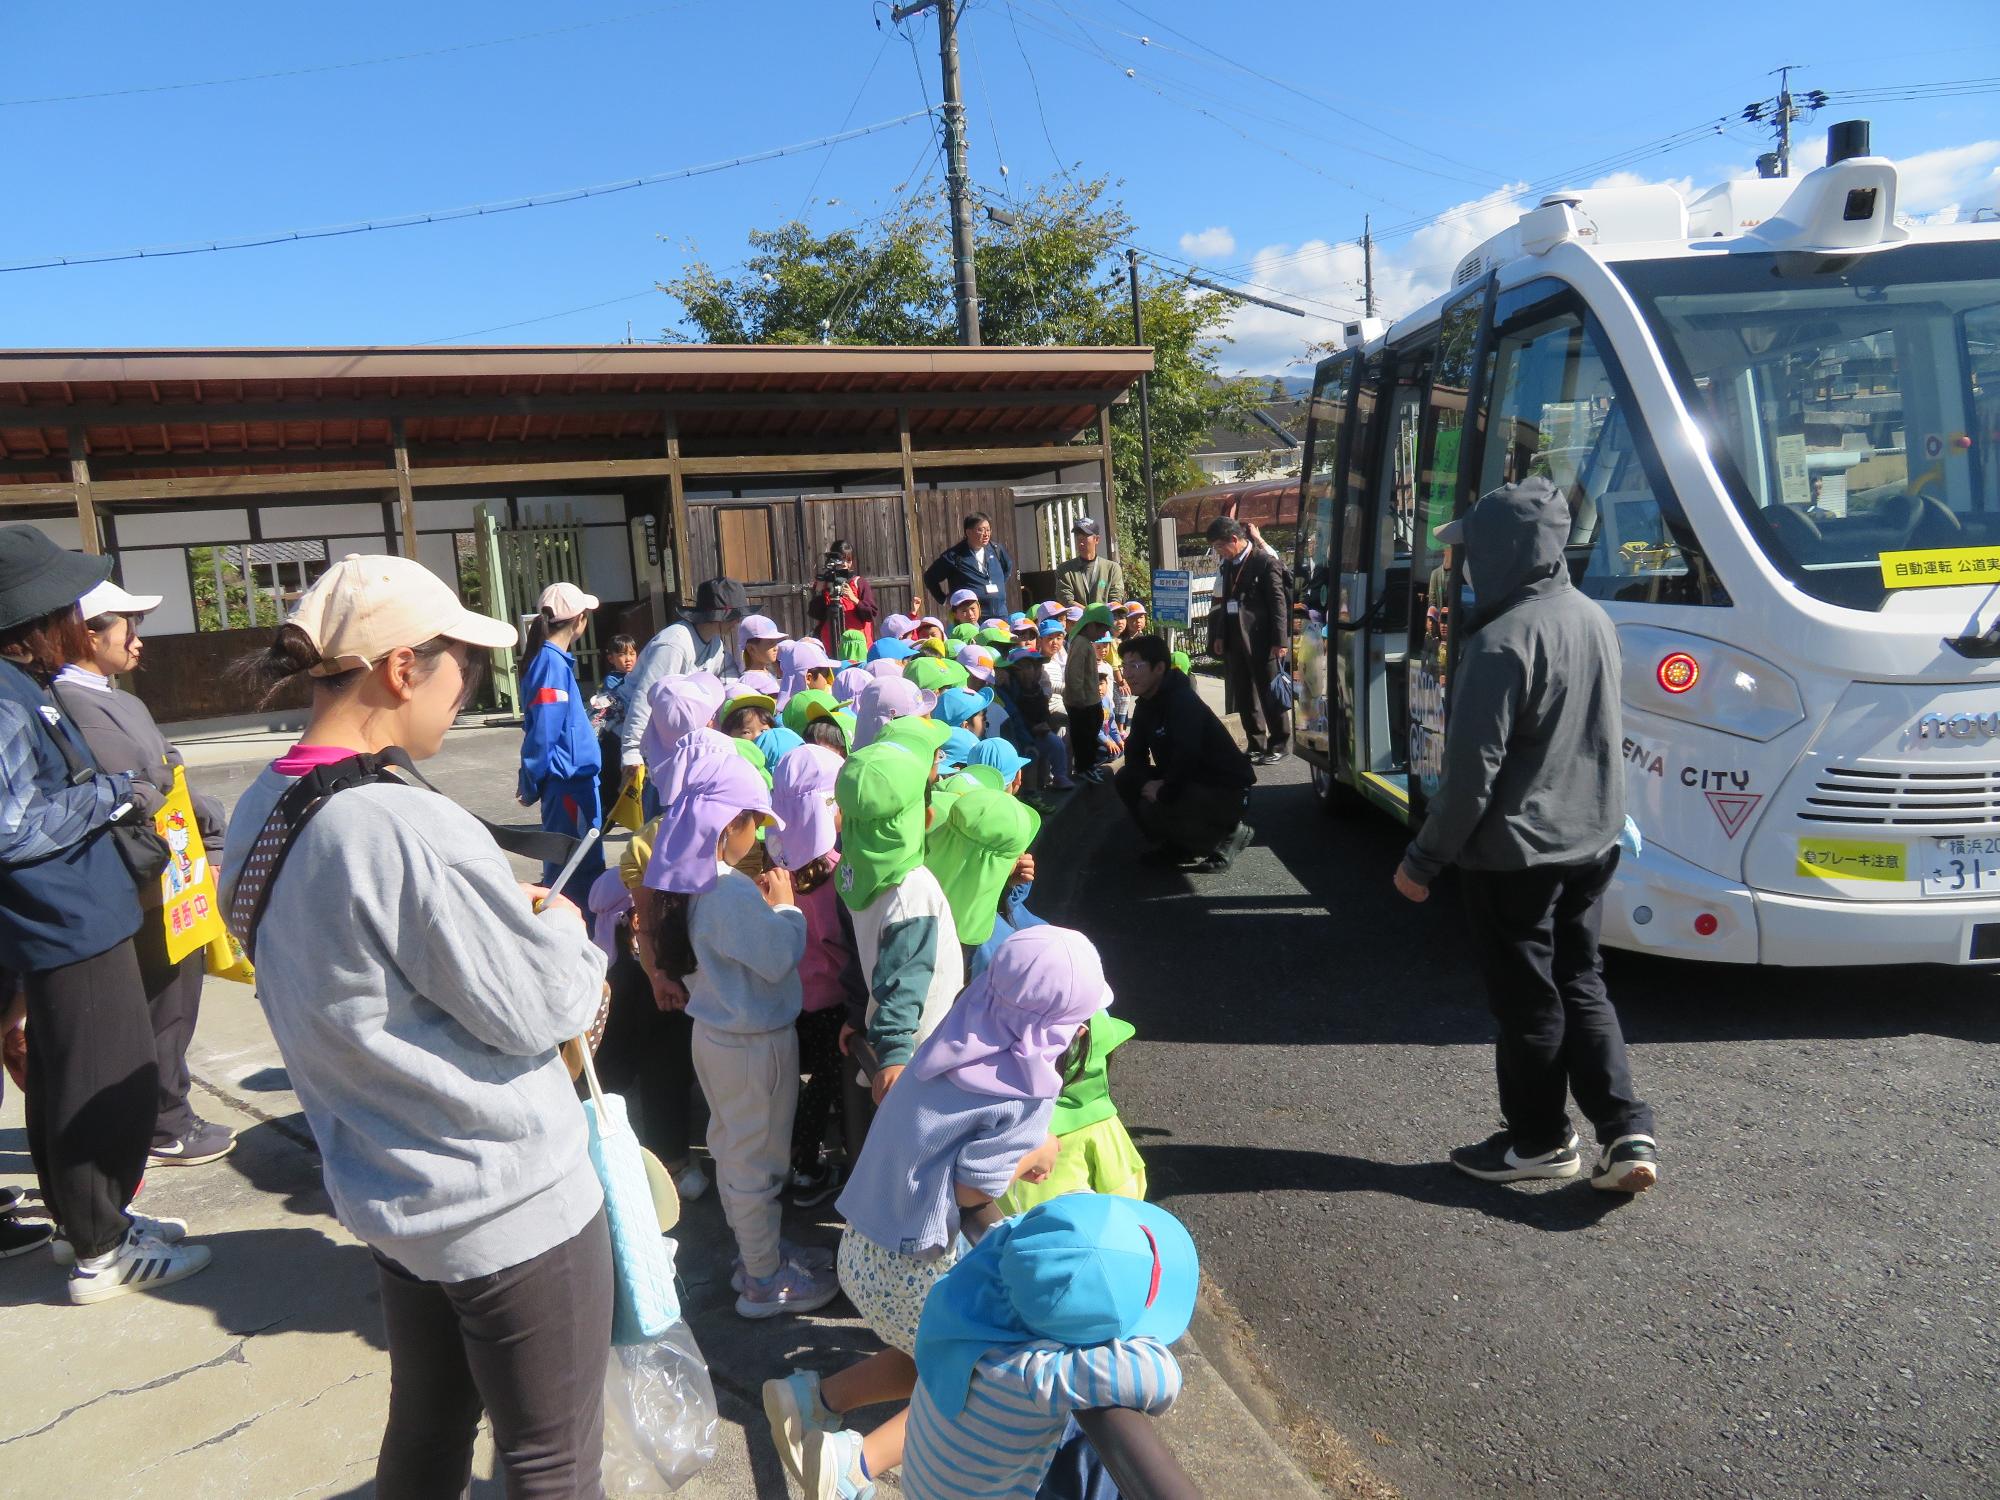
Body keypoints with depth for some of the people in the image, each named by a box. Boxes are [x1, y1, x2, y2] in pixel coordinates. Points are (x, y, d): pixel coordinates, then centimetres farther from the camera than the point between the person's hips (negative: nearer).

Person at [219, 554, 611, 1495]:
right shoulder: (410, 828, -29)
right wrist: (563, 927, -2)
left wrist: (512, 916, 4)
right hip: (511, 1206, -8)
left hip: (387, 1194, 8)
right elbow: (540, 1009, -20)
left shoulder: (261, 816, -1)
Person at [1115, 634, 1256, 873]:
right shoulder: (1145, 705, 5)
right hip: (1187, 782, 9)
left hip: (1227, 790, -9)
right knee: (1125, 778, -2)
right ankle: (1176, 846, 10)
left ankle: (1229, 835, -5)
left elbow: (1186, 756, -35)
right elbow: (1134, 752, 4)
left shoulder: (1183, 701, -23)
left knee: (1153, 809, -29)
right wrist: (1146, 783, -15)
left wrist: (1164, 793, -24)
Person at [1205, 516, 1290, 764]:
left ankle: (1279, 744, 11)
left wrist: (1279, 641, -13)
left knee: (1270, 695, 1)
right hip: (1235, 639, 7)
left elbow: (1277, 602, -10)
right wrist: (1219, 636, 12)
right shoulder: (1228, 564, 12)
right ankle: (1256, 745, 18)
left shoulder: (1265, 561, -8)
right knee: (1244, 697, 10)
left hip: (1262, 640, -7)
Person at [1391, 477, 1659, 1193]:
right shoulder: (1595, 618, 4)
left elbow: (1472, 769, -23)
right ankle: (1626, 1131, 15)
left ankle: (1539, 1139, 23)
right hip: (1591, 841, 8)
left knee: (1526, 999, 8)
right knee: (1580, 984, 19)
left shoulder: (1503, 641, -23)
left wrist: (1423, 860, -13)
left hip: (1516, 853, -8)